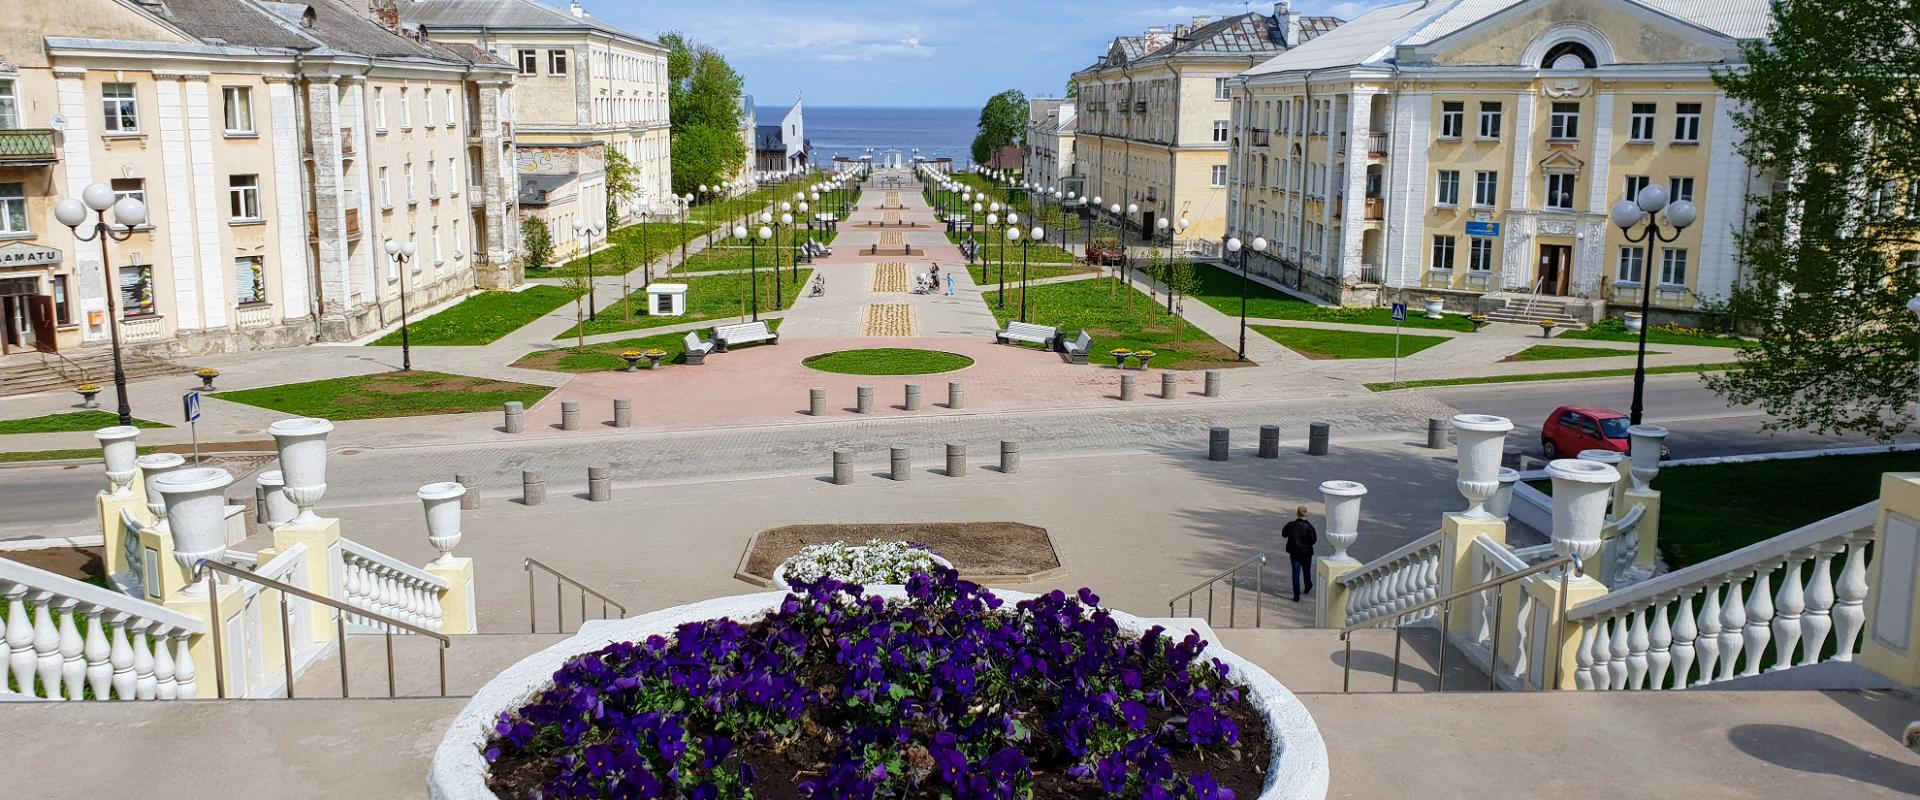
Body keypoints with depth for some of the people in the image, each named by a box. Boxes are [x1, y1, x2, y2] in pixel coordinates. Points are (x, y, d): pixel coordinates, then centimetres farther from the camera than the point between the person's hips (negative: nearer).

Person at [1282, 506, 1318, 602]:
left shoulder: (1291, 525, -9)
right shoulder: (1309, 526, -16)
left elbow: (1283, 534, 5)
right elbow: (1313, 540, -18)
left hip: (1294, 553, 0)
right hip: (1306, 554, 0)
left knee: (1296, 574, 4)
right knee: (1306, 571, 23)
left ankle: (1296, 596, 0)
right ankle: (1308, 588, 46)